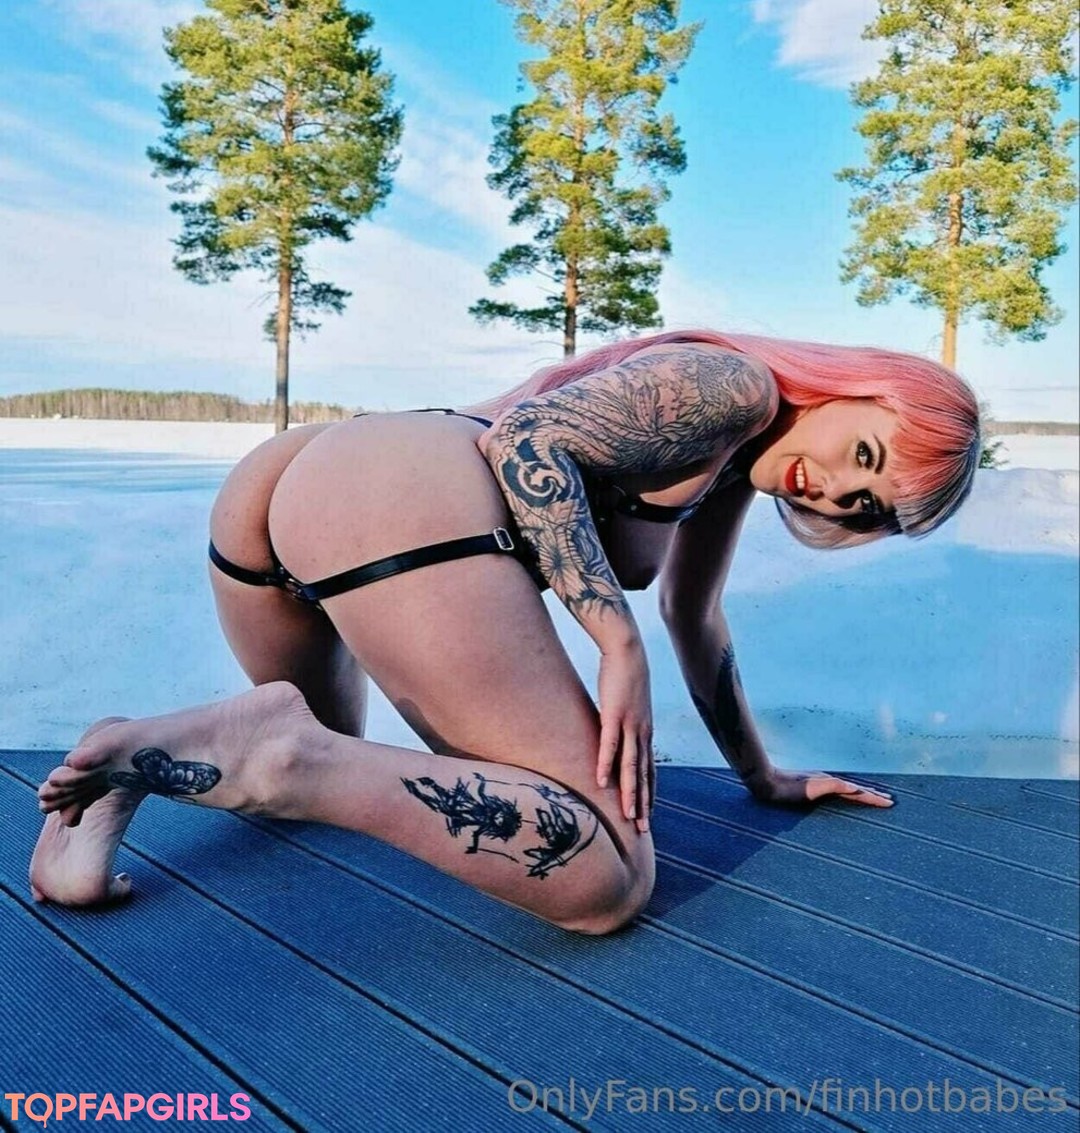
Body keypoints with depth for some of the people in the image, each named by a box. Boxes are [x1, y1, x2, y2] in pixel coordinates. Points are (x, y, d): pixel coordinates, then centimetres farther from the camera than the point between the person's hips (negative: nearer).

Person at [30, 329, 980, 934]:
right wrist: (620, 644, -14)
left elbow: (695, 619, 35)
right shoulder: (732, 386, 2)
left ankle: (124, 782, 11)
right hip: (410, 506, -11)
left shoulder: (738, 463, 30)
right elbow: (530, 435, -10)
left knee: (326, 764, 36)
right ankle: (285, 753, -18)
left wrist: (765, 778, 39)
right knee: (608, 881, -12)